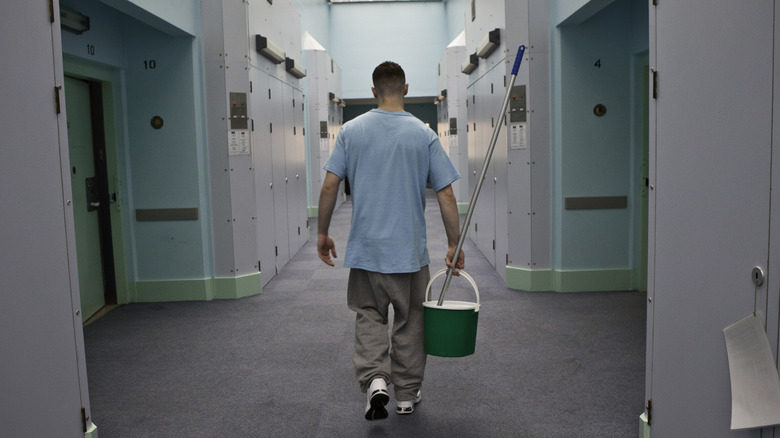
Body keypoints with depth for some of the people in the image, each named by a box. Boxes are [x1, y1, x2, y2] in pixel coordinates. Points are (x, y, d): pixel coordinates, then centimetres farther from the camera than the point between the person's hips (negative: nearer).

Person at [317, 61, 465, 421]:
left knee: (369, 315, 16)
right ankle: (407, 394, 23)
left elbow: (329, 185, -5)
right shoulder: (424, 134, -4)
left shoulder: (352, 130, -2)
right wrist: (454, 244, 1)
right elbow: (446, 194, -6)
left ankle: (374, 380, -5)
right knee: (409, 322, 14)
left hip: (365, 248, 1)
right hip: (410, 249, 0)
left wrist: (322, 233, 6)